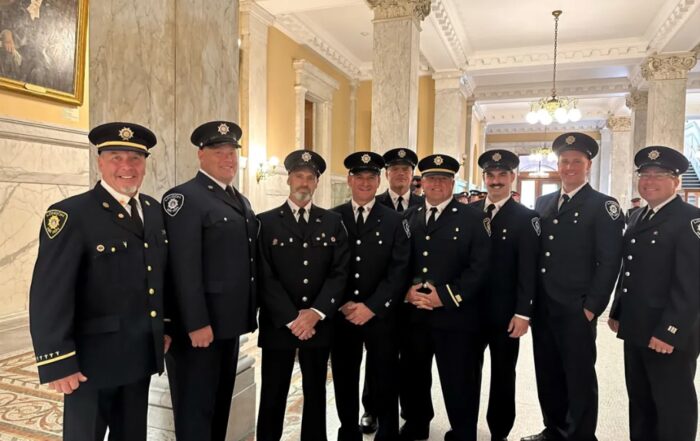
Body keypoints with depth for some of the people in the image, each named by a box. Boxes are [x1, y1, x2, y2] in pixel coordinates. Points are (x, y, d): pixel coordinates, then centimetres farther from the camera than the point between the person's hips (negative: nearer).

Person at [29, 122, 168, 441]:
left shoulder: (154, 210, 6)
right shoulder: (70, 215, -14)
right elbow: (49, 295, -18)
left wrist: (165, 327, 13)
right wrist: (57, 363, -19)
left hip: (142, 355, 6)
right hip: (92, 358, -6)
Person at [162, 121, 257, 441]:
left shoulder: (241, 201, 14)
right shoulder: (184, 197, -13)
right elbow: (184, 268, -19)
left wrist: (248, 313, 12)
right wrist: (196, 323, -22)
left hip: (229, 321, 8)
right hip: (200, 324, -8)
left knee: (220, 403, 20)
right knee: (196, 408, 7)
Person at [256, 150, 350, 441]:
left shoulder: (333, 222, 6)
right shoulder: (266, 222, -1)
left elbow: (340, 272, -2)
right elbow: (265, 277, -7)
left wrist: (316, 313, -13)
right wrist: (291, 319, -14)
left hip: (319, 323, 2)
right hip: (278, 324, -2)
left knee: (315, 393, 15)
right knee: (273, 396, 9)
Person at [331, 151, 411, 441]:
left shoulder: (395, 221, 2)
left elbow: (400, 270, -6)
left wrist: (372, 307, -14)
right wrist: (342, 304, -9)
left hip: (381, 316, -1)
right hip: (341, 315, 1)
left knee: (385, 380, 9)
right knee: (344, 380, 11)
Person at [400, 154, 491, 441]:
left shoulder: (472, 218, -1)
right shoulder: (409, 218, 12)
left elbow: (479, 266, -9)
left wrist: (446, 295, -16)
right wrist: (406, 290, -8)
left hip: (455, 316, -4)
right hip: (412, 315, 4)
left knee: (459, 383, 5)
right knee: (412, 377, 16)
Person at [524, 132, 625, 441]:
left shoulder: (604, 206, -5)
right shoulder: (542, 203, 12)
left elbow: (609, 262, -10)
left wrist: (591, 307, -13)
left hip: (576, 310, -5)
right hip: (543, 307, 6)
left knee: (579, 378, 7)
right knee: (547, 375, 15)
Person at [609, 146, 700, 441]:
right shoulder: (638, 217, 13)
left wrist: (670, 332, -22)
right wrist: (617, 313, 13)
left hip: (670, 335, -7)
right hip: (636, 330, 7)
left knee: (673, 405, 8)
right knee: (639, 400, 18)